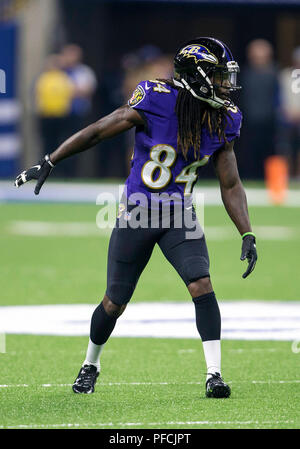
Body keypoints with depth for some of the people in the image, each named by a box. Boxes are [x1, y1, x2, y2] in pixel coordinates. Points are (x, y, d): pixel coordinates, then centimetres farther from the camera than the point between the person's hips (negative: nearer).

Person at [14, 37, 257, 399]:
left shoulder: (223, 121, -5)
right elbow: (98, 131, -10)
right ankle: (90, 365, 35)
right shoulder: (155, 103, -19)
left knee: (202, 285, -19)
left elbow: (230, 185, 3)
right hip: (136, 215, -3)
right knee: (115, 302, 9)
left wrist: (247, 236, -5)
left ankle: (214, 375, -15)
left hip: (179, 216, 3)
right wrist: (49, 163, -8)